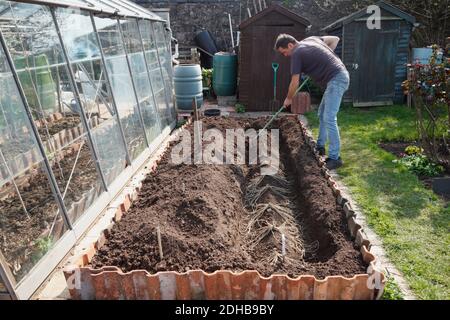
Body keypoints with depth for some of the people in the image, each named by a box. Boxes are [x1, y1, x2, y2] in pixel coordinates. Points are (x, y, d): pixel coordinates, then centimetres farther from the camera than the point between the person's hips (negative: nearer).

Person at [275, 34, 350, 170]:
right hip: (340, 76, 10)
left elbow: (294, 83, -5)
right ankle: (320, 147, 27)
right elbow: (335, 39, 22)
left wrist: (288, 99, 12)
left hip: (336, 80, -10)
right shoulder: (311, 39, 16)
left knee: (329, 119, -12)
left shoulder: (297, 53, -8)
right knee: (322, 114, 17)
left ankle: (335, 157, -10)